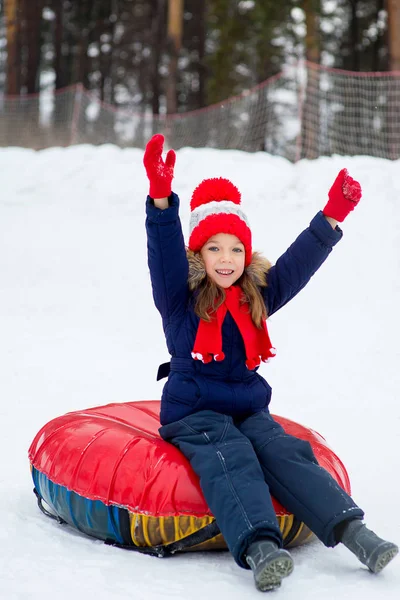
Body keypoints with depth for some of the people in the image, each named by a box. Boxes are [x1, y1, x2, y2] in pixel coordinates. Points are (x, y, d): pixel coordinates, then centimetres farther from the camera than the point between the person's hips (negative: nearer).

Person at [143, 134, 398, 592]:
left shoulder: (256, 296, 10)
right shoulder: (179, 296, -2)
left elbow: (299, 262, 6)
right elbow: (165, 251, -18)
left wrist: (333, 216, -4)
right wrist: (161, 198, -34)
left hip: (249, 408, 4)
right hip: (193, 412, -4)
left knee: (283, 453, -22)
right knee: (229, 460, -31)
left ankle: (351, 530, -36)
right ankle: (259, 548, -53)